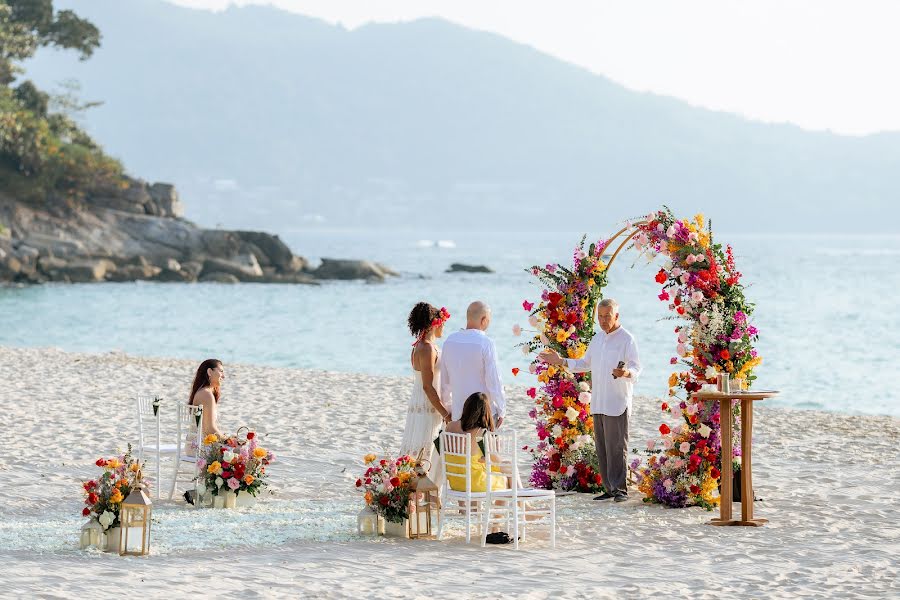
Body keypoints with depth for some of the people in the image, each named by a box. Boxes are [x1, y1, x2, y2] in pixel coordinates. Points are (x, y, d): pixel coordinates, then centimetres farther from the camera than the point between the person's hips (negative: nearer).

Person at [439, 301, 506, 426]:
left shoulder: (450, 341, 3)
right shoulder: (485, 343, -14)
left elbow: (444, 380, 11)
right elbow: (494, 381, -12)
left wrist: (448, 407, 21)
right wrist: (501, 411, -2)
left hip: (458, 414, 5)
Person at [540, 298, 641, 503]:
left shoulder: (626, 339, -6)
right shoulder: (597, 339, 17)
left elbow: (636, 368, -13)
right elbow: (585, 364, 29)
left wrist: (626, 373, -35)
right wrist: (560, 361, 21)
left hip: (617, 403, -7)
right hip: (598, 402, 7)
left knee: (616, 447, -10)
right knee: (601, 447, 7)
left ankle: (620, 489, -8)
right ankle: (609, 488, 12)